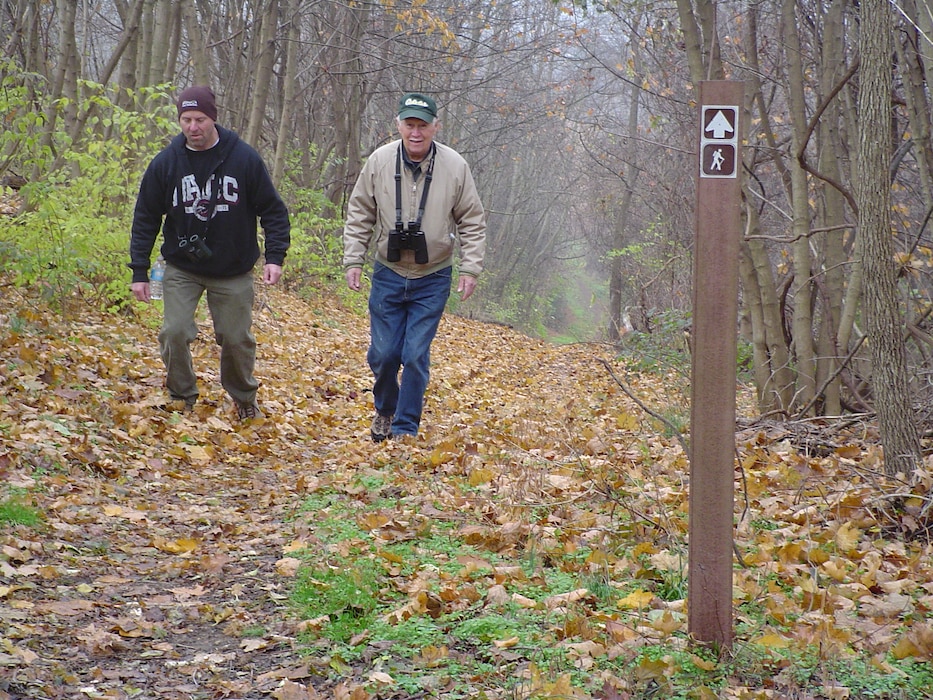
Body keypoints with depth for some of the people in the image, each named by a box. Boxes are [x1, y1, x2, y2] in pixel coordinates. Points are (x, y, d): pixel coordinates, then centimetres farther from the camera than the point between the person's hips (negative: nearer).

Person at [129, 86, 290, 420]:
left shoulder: (245, 159, -9)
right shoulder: (165, 162, -5)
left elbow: (273, 211, -2)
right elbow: (146, 218, 2)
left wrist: (275, 257, -12)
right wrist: (139, 271, -3)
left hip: (234, 272, -1)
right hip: (181, 270, 1)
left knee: (237, 339, 6)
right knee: (174, 332, -12)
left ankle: (245, 400, 31)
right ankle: (182, 400, 9)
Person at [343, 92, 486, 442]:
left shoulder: (455, 167, -8)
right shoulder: (379, 161, -6)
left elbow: (472, 222, 0)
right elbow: (359, 216, 3)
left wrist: (470, 268, -6)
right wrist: (353, 260, -1)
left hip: (432, 279, -1)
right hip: (388, 275, 1)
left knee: (416, 356, -2)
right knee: (383, 353, 5)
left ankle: (405, 429, 12)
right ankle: (385, 410, 33)